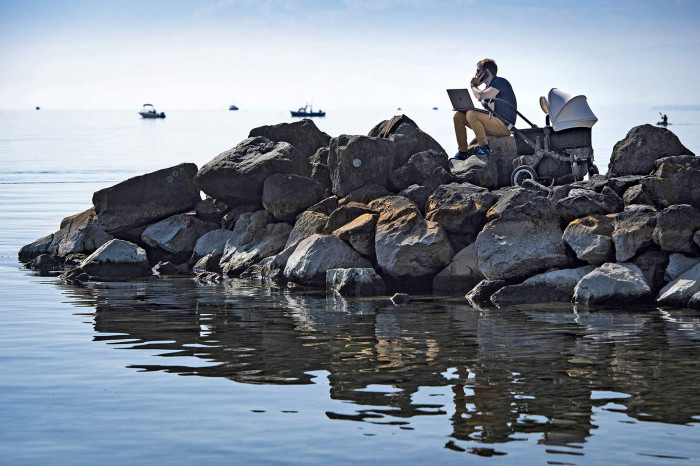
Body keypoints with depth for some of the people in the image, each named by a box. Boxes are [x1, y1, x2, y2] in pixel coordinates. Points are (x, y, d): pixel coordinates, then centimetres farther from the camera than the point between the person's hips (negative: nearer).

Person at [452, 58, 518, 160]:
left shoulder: (500, 82, -10)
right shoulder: (488, 86, 20)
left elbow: (482, 97, -23)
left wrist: (474, 86, -5)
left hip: (504, 125, -10)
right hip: (493, 123, 10)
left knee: (471, 114, -31)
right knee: (458, 116, 4)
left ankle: (484, 147, -26)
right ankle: (462, 151, 2)